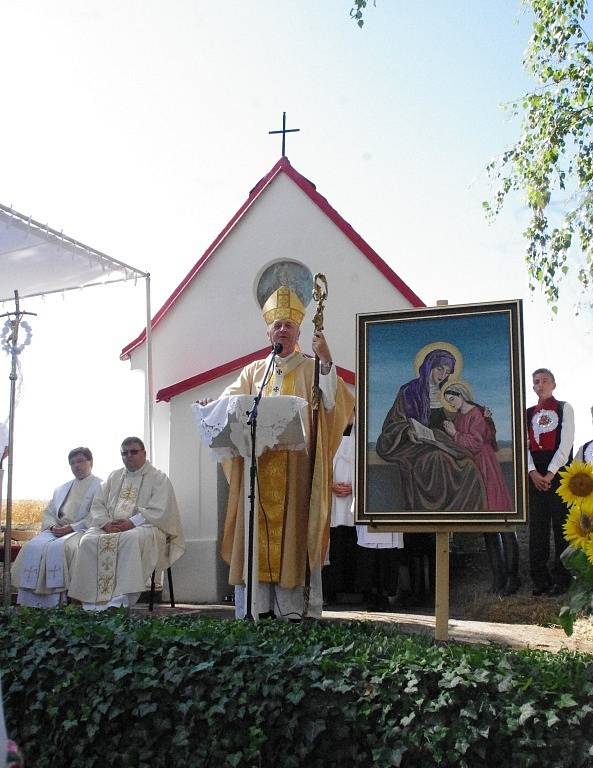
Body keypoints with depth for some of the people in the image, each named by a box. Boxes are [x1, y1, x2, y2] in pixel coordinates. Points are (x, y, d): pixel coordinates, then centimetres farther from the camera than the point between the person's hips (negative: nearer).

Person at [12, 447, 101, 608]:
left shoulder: (99, 486, 6)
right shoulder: (62, 489, 27)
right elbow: (48, 512, 21)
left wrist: (72, 527, -16)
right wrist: (53, 526, -2)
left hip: (81, 530, -6)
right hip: (56, 530, 6)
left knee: (59, 548, -35)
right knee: (32, 547, -23)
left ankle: (54, 602, -33)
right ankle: (31, 601, -26)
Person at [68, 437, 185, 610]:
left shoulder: (158, 478, 6)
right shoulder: (114, 477, 23)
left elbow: (158, 511, -7)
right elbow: (97, 504, 16)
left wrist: (131, 523, -18)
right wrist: (106, 523, -6)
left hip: (143, 527, -5)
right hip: (109, 527, 5)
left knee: (131, 539, -39)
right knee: (89, 540, -25)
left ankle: (123, 597, -41)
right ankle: (92, 597, -27)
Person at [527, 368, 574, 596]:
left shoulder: (564, 408, 3)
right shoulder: (528, 414, 15)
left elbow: (566, 443, -6)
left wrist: (550, 473, -13)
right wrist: (533, 472, -9)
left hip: (559, 472, -4)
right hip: (536, 475, 4)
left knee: (561, 526, -3)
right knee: (537, 526, 3)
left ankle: (561, 578, 1)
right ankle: (540, 579, 7)